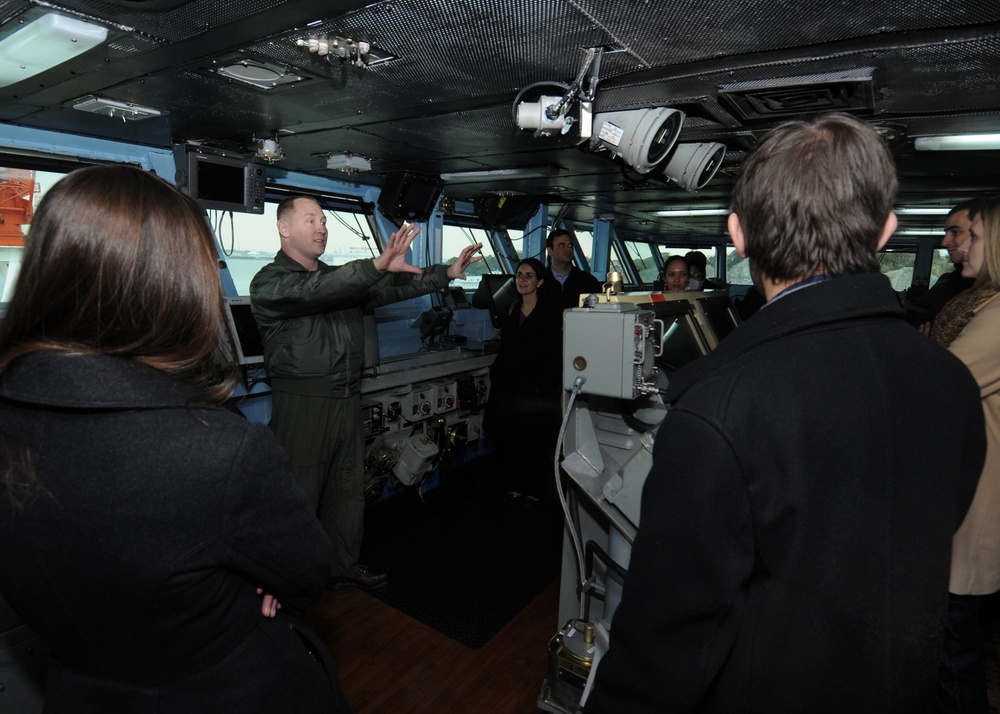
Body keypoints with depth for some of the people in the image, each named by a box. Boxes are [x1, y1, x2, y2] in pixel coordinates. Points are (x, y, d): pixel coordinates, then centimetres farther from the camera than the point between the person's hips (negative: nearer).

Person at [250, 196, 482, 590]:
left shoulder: (340, 278, 15)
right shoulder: (270, 282, -7)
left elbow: (392, 288, 7)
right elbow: (313, 291, -27)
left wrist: (448, 273, -3)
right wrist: (378, 264, -39)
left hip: (346, 399, 7)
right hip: (301, 404, -7)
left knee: (348, 490, 16)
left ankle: (344, 565, 33)